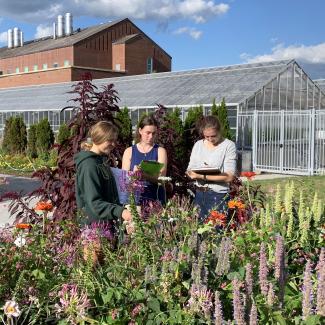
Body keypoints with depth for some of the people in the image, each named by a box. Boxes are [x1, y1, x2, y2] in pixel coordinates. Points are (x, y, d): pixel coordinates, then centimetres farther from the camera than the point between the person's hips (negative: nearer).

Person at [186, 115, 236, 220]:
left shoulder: (229, 146, -6)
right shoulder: (198, 145, 10)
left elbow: (229, 176, -14)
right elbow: (190, 170, 9)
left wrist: (203, 176, -20)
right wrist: (191, 173, -15)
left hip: (218, 195, -4)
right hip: (199, 194, 5)